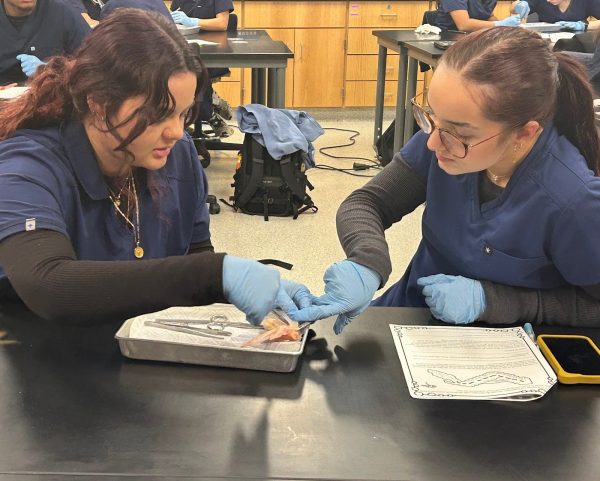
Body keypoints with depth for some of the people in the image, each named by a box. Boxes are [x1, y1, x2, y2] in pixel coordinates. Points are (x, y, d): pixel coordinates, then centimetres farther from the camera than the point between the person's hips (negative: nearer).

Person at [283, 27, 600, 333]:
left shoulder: (573, 200, -28)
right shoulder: (448, 130, -16)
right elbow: (365, 203, -7)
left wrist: (488, 300, -22)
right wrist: (365, 265, -28)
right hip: (410, 310, 5)